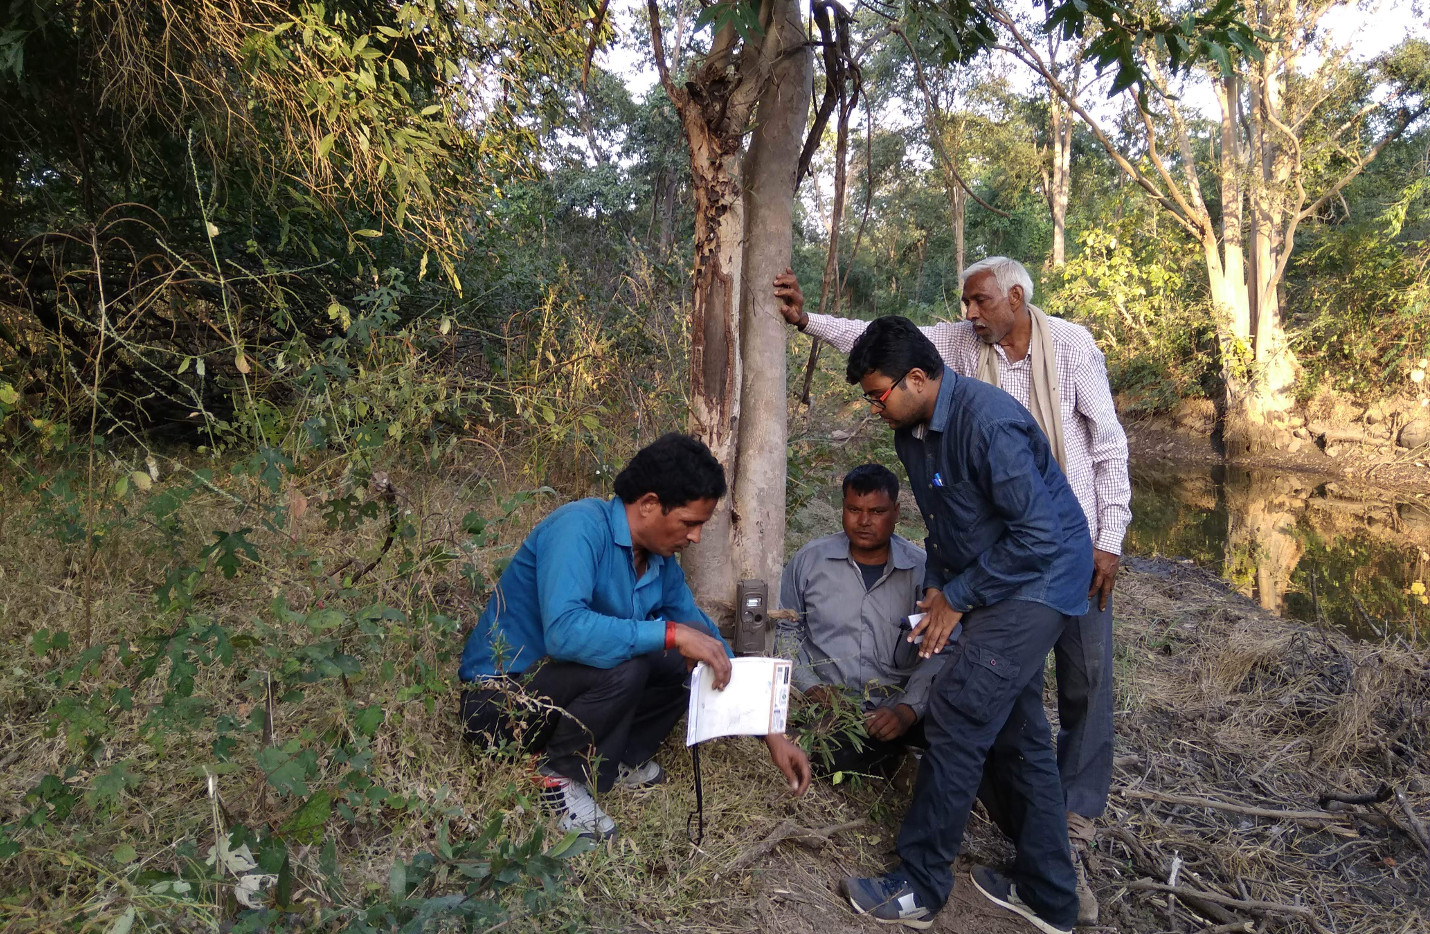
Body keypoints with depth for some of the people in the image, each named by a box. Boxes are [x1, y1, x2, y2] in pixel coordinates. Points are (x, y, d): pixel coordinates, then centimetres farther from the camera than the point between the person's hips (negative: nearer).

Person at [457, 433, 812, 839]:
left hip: (565, 692, 8)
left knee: (690, 665, -3)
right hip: (498, 698, -7)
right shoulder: (581, 525, -23)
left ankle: (614, 760, 4)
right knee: (624, 665, -32)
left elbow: (712, 647, 6)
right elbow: (563, 631, -38)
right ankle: (561, 775, -9)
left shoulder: (663, 564, -1)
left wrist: (771, 733, 0)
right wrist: (671, 634, -34)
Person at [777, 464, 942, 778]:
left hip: (896, 708, -1)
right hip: (827, 705, 1)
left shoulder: (921, 569, 1)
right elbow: (787, 630, 13)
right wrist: (810, 686, -2)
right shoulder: (809, 560, 5)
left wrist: (908, 710, -16)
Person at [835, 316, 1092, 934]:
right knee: (1017, 730, 14)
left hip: (1038, 579, -10)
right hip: (996, 585, 10)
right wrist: (935, 586, 3)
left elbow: (1040, 535, -26)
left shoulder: (987, 422, -26)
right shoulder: (912, 431, 3)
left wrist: (958, 598, -18)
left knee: (957, 719, -12)